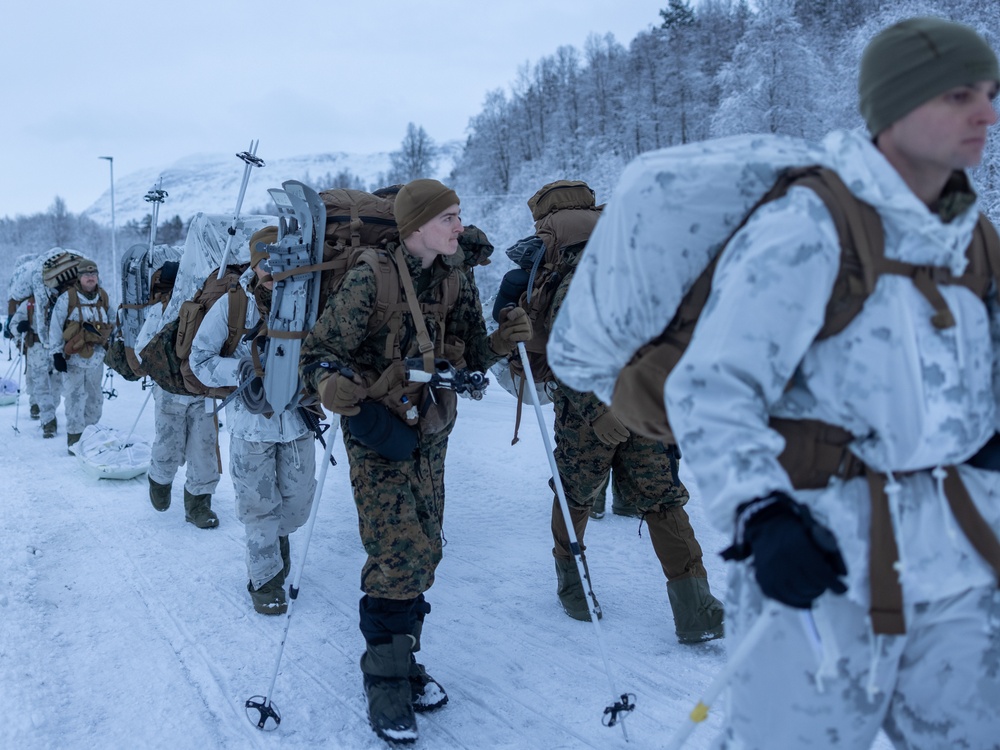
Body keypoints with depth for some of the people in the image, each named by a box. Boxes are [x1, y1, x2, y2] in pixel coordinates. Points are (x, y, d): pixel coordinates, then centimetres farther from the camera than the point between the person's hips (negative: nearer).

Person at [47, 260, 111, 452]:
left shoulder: (104, 297, 7)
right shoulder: (66, 298, -8)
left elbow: (110, 324, 18)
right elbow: (55, 326, -7)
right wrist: (56, 353, -10)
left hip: (96, 357, 5)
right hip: (73, 358, -5)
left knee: (95, 397, 13)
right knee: (75, 398, -3)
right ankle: (75, 439, 5)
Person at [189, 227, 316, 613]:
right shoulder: (232, 304, -11)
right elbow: (200, 360, -6)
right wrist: (243, 371, -20)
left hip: (297, 418, 2)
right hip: (252, 420, -2)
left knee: (298, 500, 12)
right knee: (259, 506, 6)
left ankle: (278, 536, 46)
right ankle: (265, 578, 26)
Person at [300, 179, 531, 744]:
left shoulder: (456, 282, 4)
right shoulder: (370, 281, -14)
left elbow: (471, 356, 8)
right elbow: (320, 353, -10)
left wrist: (502, 341, -13)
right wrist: (335, 385, -32)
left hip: (430, 432, 6)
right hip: (377, 432, -6)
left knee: (424, 551, 11)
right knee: (402, 551, -13)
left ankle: (401, 657, 30)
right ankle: (386, 680, 5)